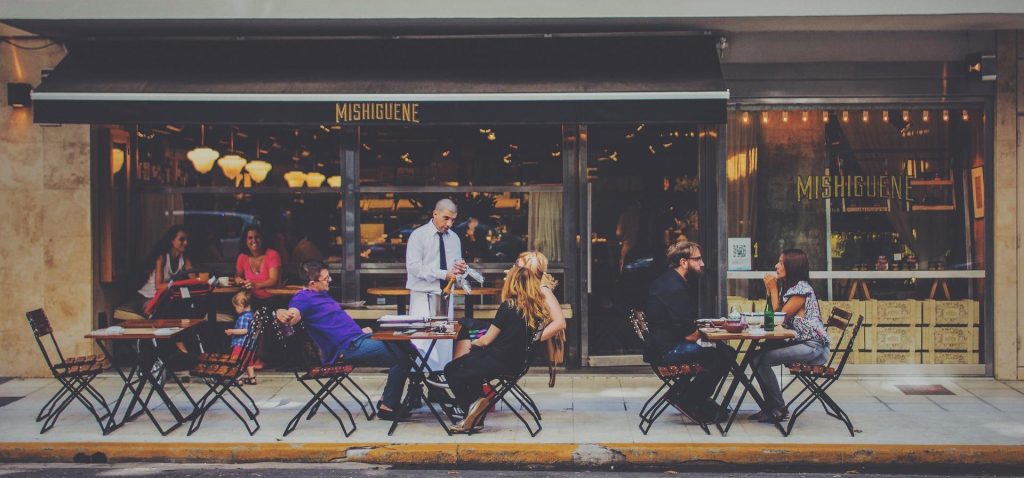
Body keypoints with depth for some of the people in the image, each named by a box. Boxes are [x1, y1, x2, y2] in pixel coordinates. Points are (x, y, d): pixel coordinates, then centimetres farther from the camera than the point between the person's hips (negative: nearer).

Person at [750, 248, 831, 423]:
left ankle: (778, 410, -10)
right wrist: (770, 290, 9)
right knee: (756, 357, 0)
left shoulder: (802, 289, -13)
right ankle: (771, 406, 3)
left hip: (814, 348, -10)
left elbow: (779, 317, -12)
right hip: (800, 343, 10)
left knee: (762, 359, -21)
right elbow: (776, 317, 14)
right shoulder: (791, 288, 17)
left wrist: (774, 290, -6)